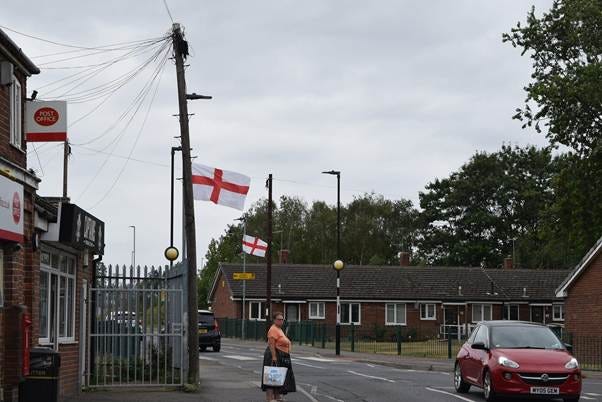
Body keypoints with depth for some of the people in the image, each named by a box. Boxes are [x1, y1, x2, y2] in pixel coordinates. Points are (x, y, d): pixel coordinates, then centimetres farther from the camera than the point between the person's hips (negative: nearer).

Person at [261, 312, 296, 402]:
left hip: (281, 357, 10)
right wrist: (274, 357, -26)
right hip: (275, 355, -10)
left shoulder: (279, 329, 16)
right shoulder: (273, 329, -15)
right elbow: (271, 345, -21)